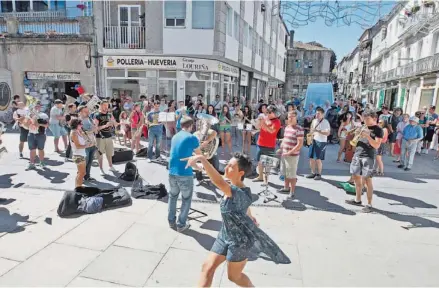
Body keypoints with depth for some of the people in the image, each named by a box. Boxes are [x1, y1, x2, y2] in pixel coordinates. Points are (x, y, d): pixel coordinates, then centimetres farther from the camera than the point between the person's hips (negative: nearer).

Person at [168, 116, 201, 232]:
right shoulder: (192, 138, -9)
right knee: (186, 199, 9)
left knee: (173, 196, 21)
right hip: (185, 174, -6)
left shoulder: (175, 137, 10)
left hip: (172, 172, 6)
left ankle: (171, 221, 31)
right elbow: (199, 155, 3)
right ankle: (181, 224, 16)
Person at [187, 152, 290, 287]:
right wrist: (250, 216, 35)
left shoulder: (240, 193, -34)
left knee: (234, 276, 14)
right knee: (207, 267, 7)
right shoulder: (234, 188, -5)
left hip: (240, 241, -8)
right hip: (225, 236, 8)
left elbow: (219, 182, -53)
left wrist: (202, 159, -61)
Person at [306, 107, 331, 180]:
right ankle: (313, 173, 21)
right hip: (313, 141, 6)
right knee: (311, 158, 7)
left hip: (321, 142, -6)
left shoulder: (325, 122, -9)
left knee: (318, 159, -3)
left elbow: (328, 133, -16)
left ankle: (319, 174, 13)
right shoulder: (314, 121, 10)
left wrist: (318, 131, -23)